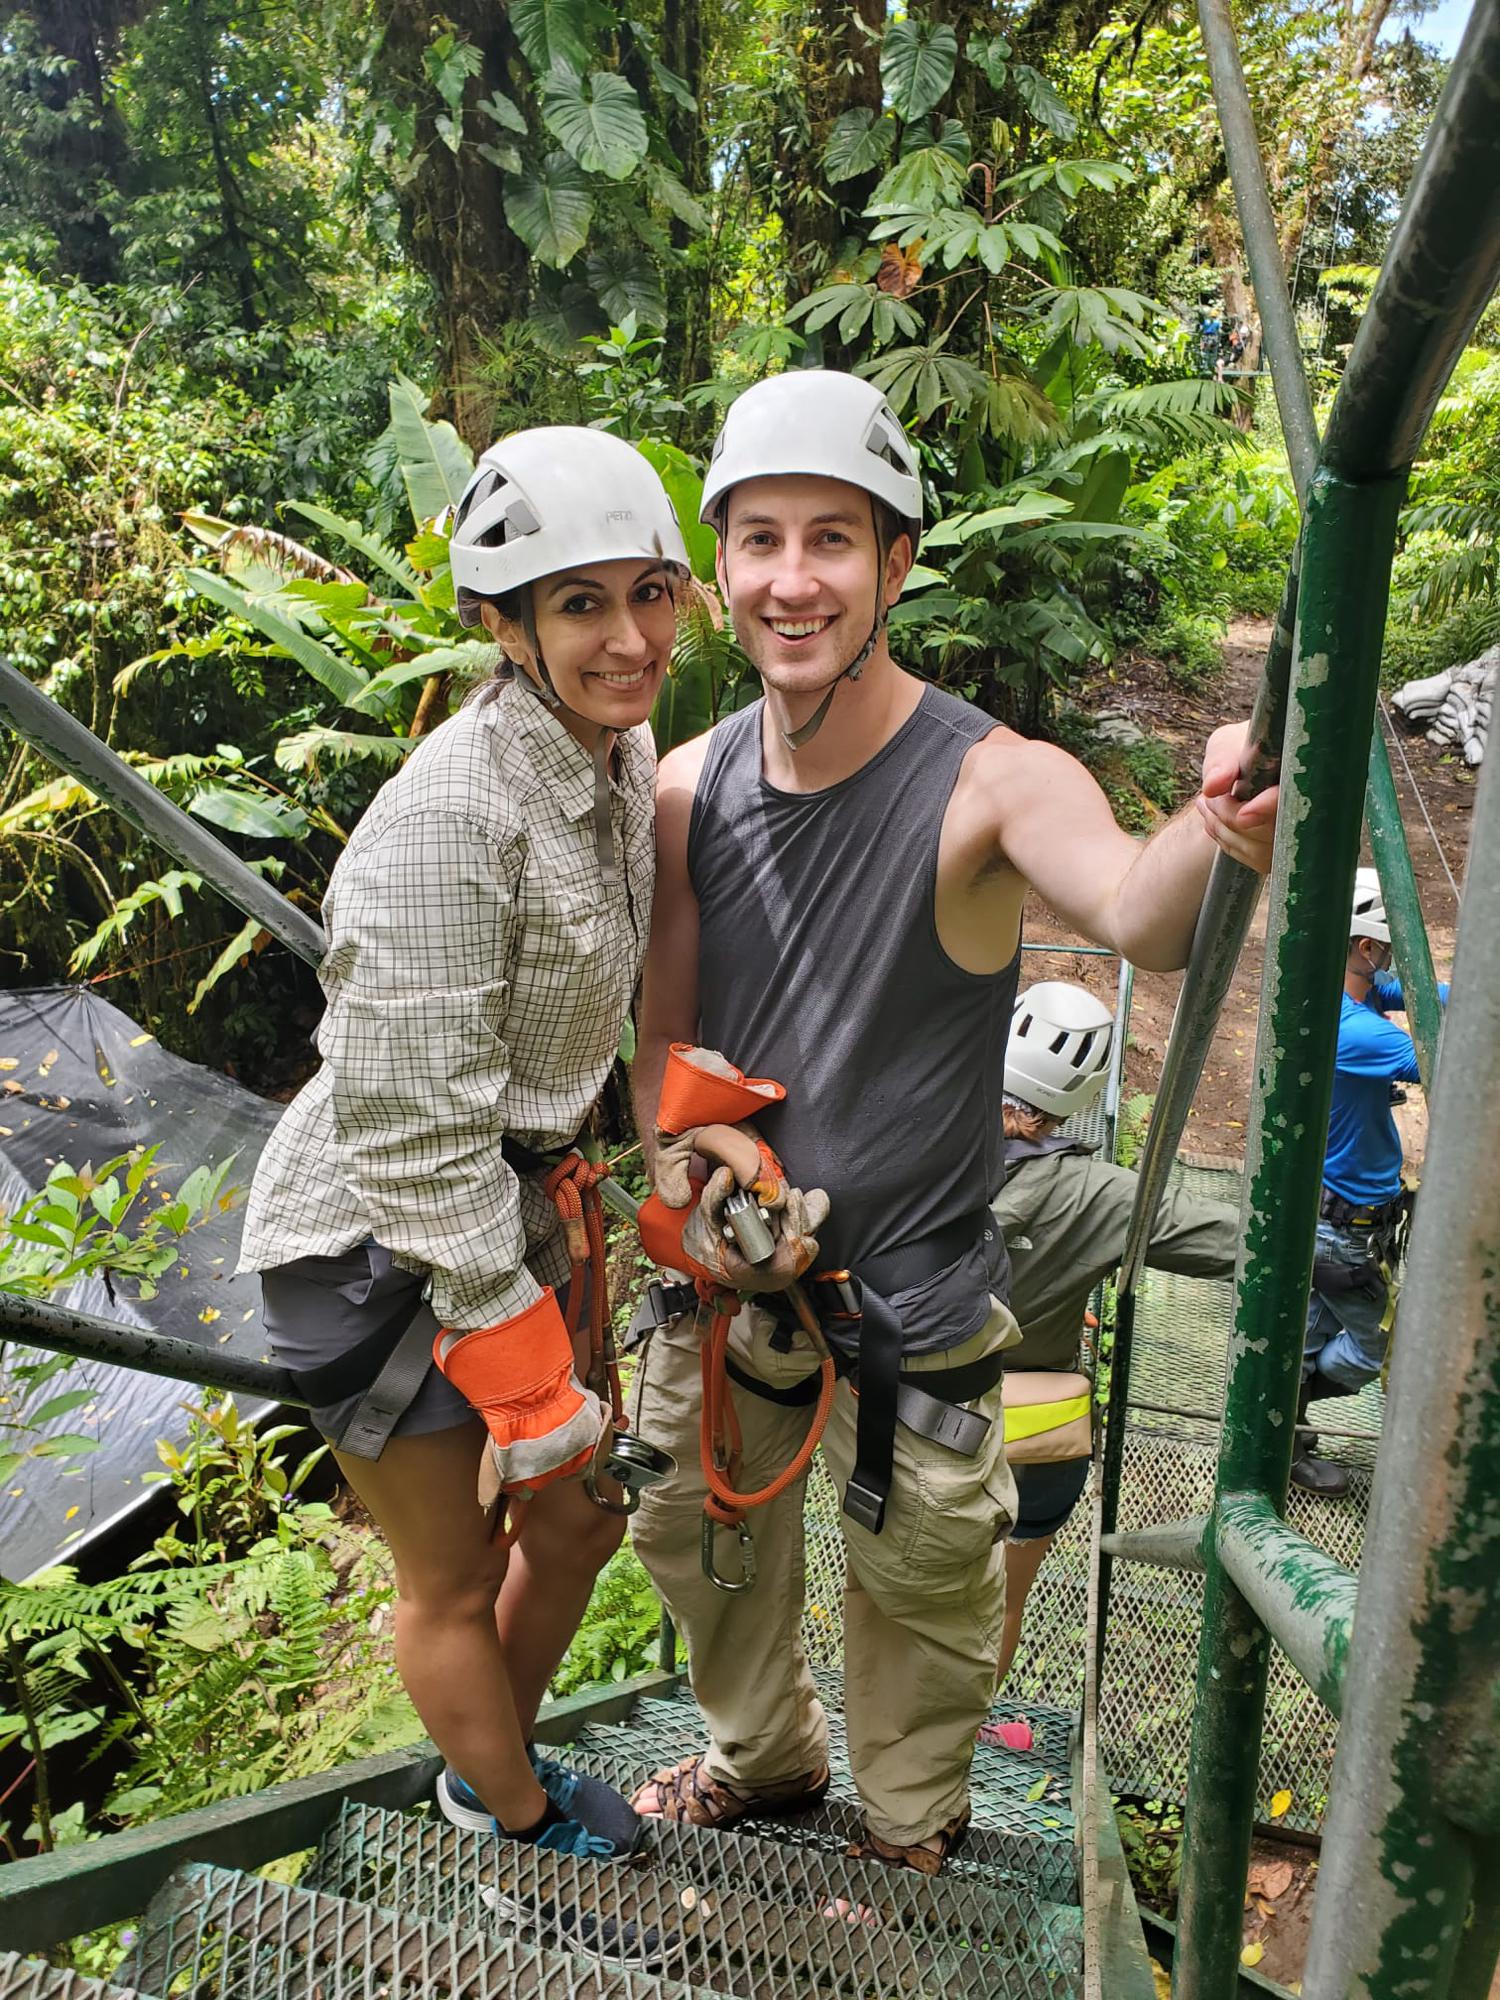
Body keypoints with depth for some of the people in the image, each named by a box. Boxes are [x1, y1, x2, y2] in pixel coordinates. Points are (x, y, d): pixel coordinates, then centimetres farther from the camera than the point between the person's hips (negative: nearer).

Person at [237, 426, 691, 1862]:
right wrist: (531, 1386, -21)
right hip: (373, 1246, -8)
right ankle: (527, 1829, 43)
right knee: (456, 1578, 13)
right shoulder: (451, 814, -29)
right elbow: (416, 1132, -28)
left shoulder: (622, 753, -2)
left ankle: (488, 1771, 50)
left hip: (513, 1204, 8)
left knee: (581, 1516, 21)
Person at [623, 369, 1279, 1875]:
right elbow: (666, 1031, 1)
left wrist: (1214, 830, -63)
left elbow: (1134, 915, -42)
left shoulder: (992, 781, -22)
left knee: (918, 1589, 17)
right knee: (694, 1532, 24)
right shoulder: (691, 788, -7)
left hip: (909, 1288, -4)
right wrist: (693, 1190, -15)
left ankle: (910, 1834, 50)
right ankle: (764, 1757, 56)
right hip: (724, 1266, 5)